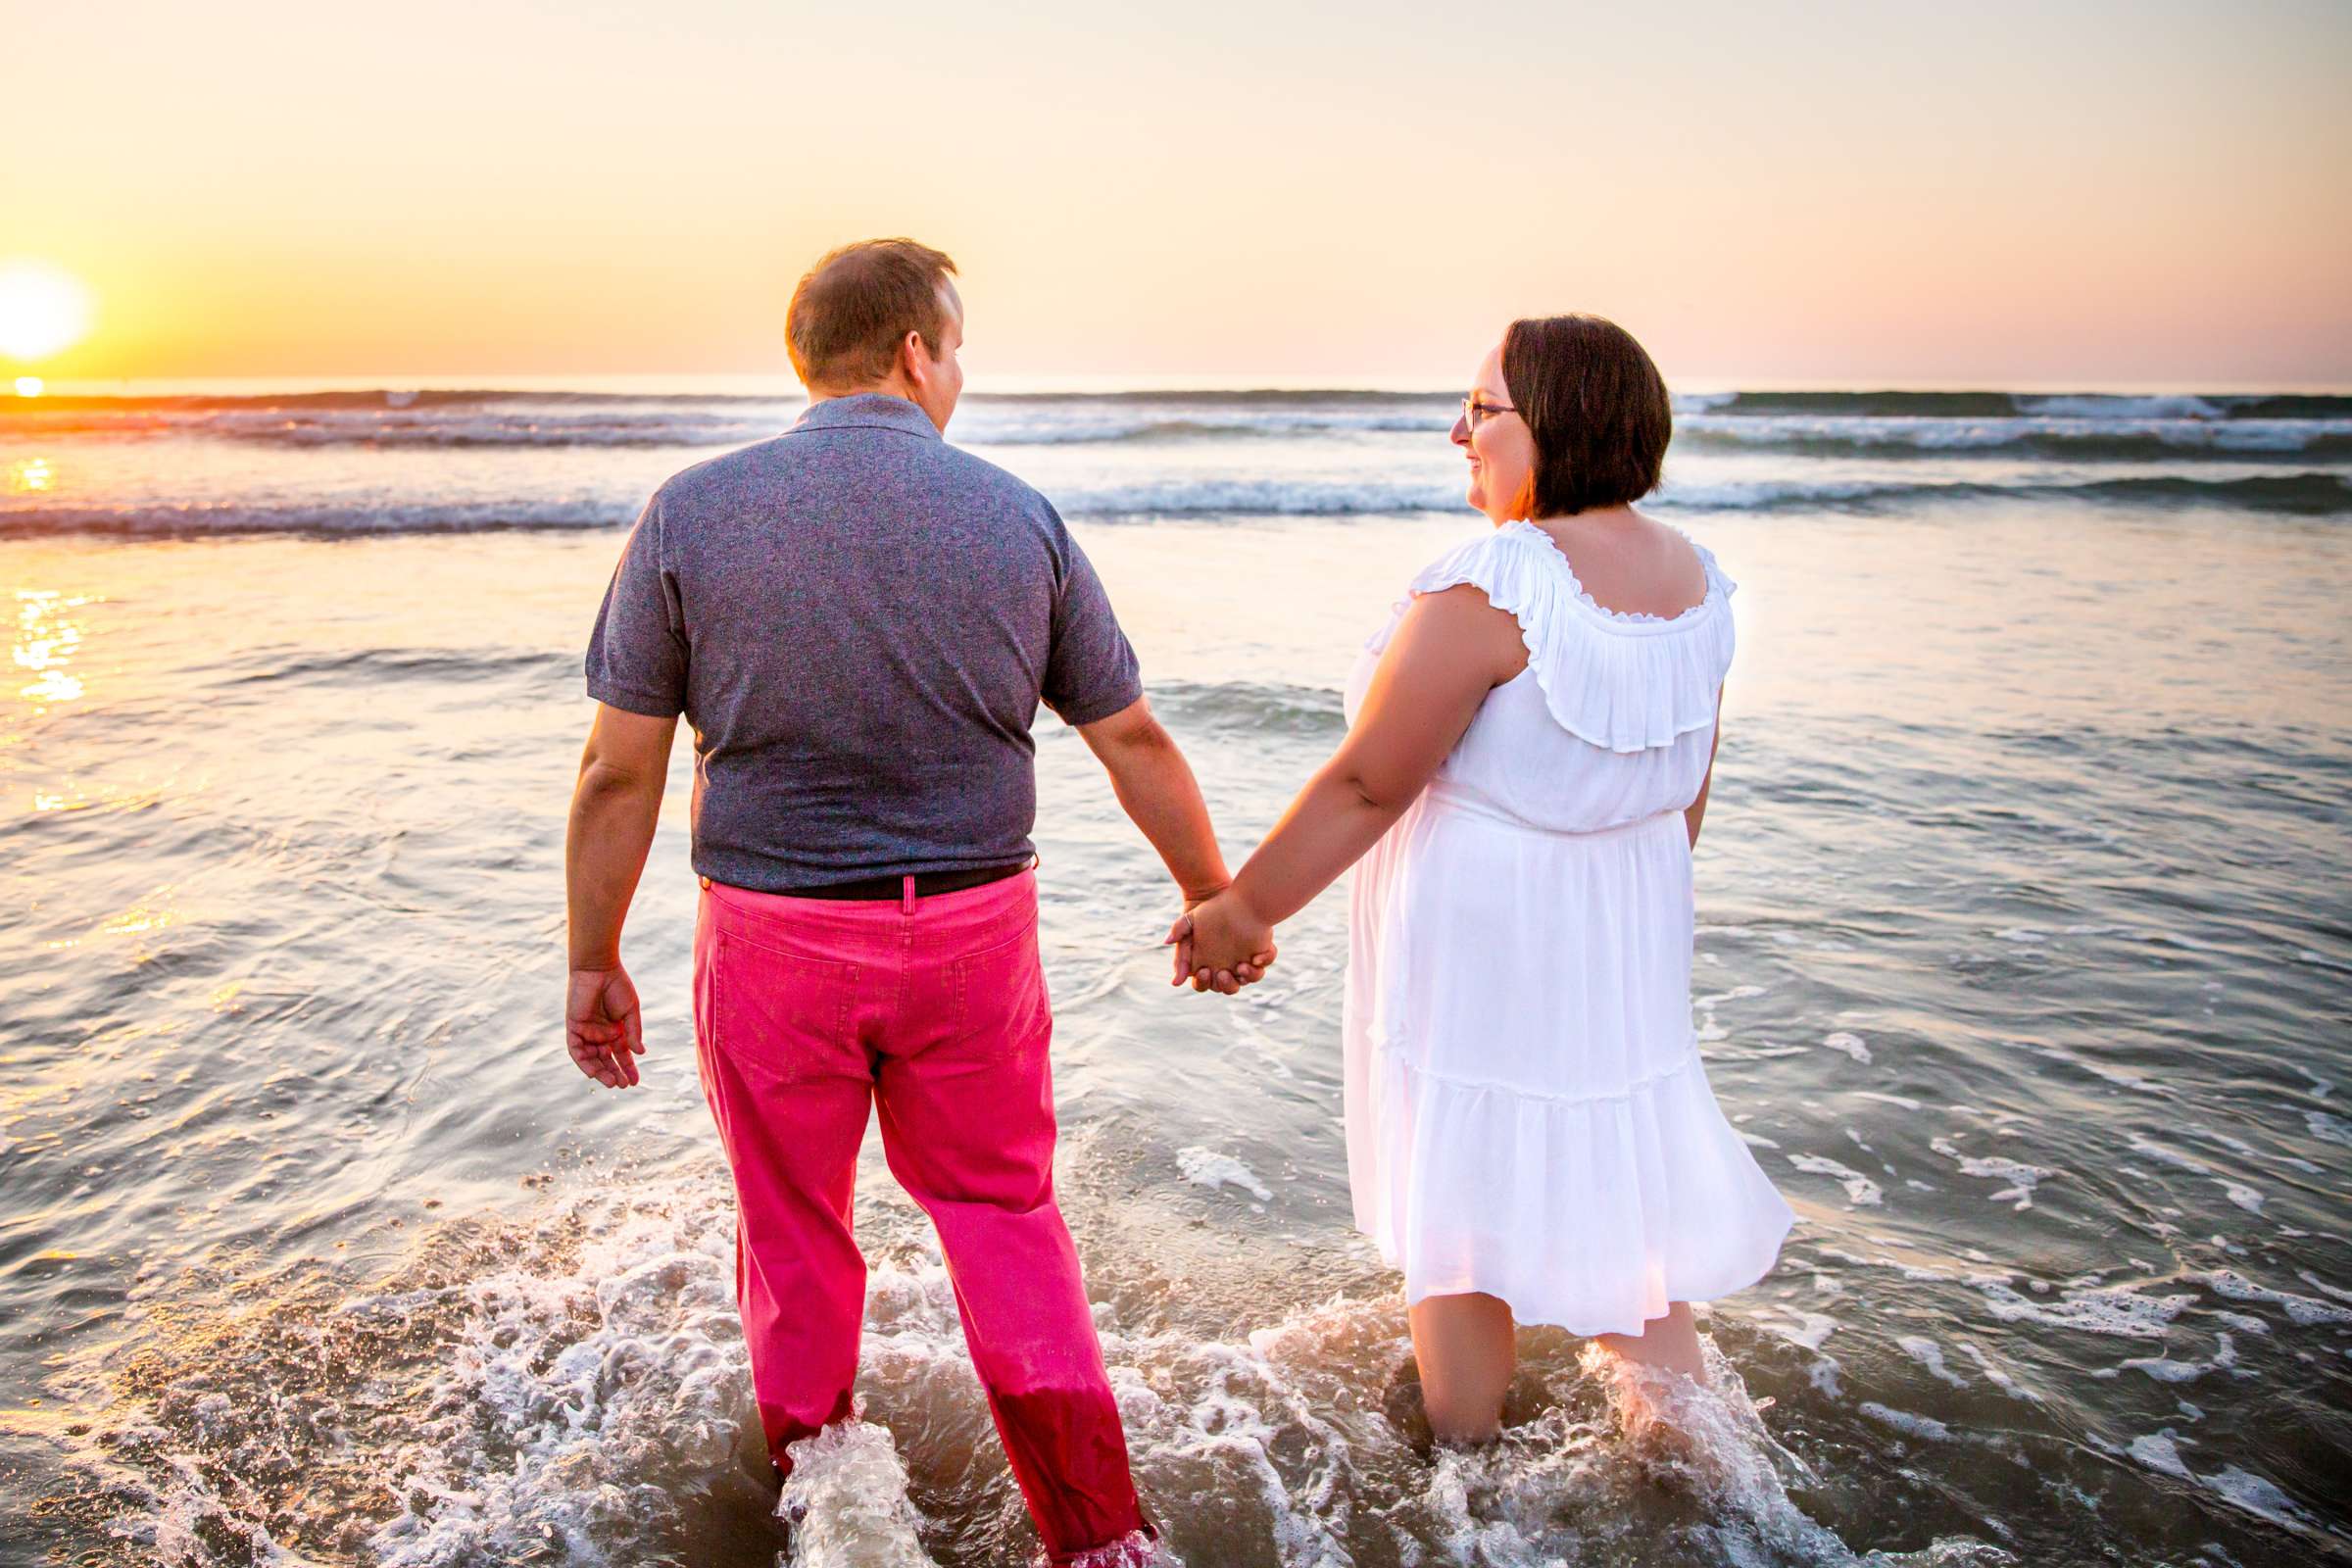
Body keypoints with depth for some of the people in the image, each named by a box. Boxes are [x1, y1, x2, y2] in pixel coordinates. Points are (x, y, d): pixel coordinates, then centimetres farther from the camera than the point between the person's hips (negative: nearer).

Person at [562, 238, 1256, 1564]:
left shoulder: (692, 515, -8)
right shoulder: (1019, 519, -5)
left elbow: (620, 772, -8)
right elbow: (1135, 737, 1)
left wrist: (595, 962, 4)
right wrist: (1216, 897, 13)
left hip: (776, 935, 0)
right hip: (975, 928, 1)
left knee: (797, 1235, 20)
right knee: (1003, 1213, 19)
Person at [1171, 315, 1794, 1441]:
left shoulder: (1491, 582, -22)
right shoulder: (1695, 577, 3)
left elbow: (1367, 782, -20)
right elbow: (1685, 791, 11)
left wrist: (1244, 908, -10)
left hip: (1477, 933, -7)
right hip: (1625, 929, 8)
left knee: (1458, 1208, 10)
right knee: (1614, 1189, 21)